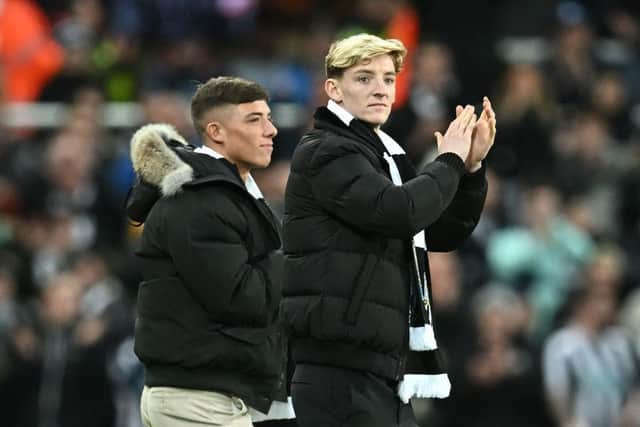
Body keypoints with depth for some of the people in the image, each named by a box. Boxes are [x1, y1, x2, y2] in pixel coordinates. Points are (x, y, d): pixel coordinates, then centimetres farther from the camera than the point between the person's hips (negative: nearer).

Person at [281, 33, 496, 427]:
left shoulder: (382, 154, 20)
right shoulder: (324, 153, -8)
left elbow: (445, 234, 21)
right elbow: (398, 211, -22)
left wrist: (471, 167, 7)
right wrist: (450, 161, -6)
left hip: (383, 364, 9)